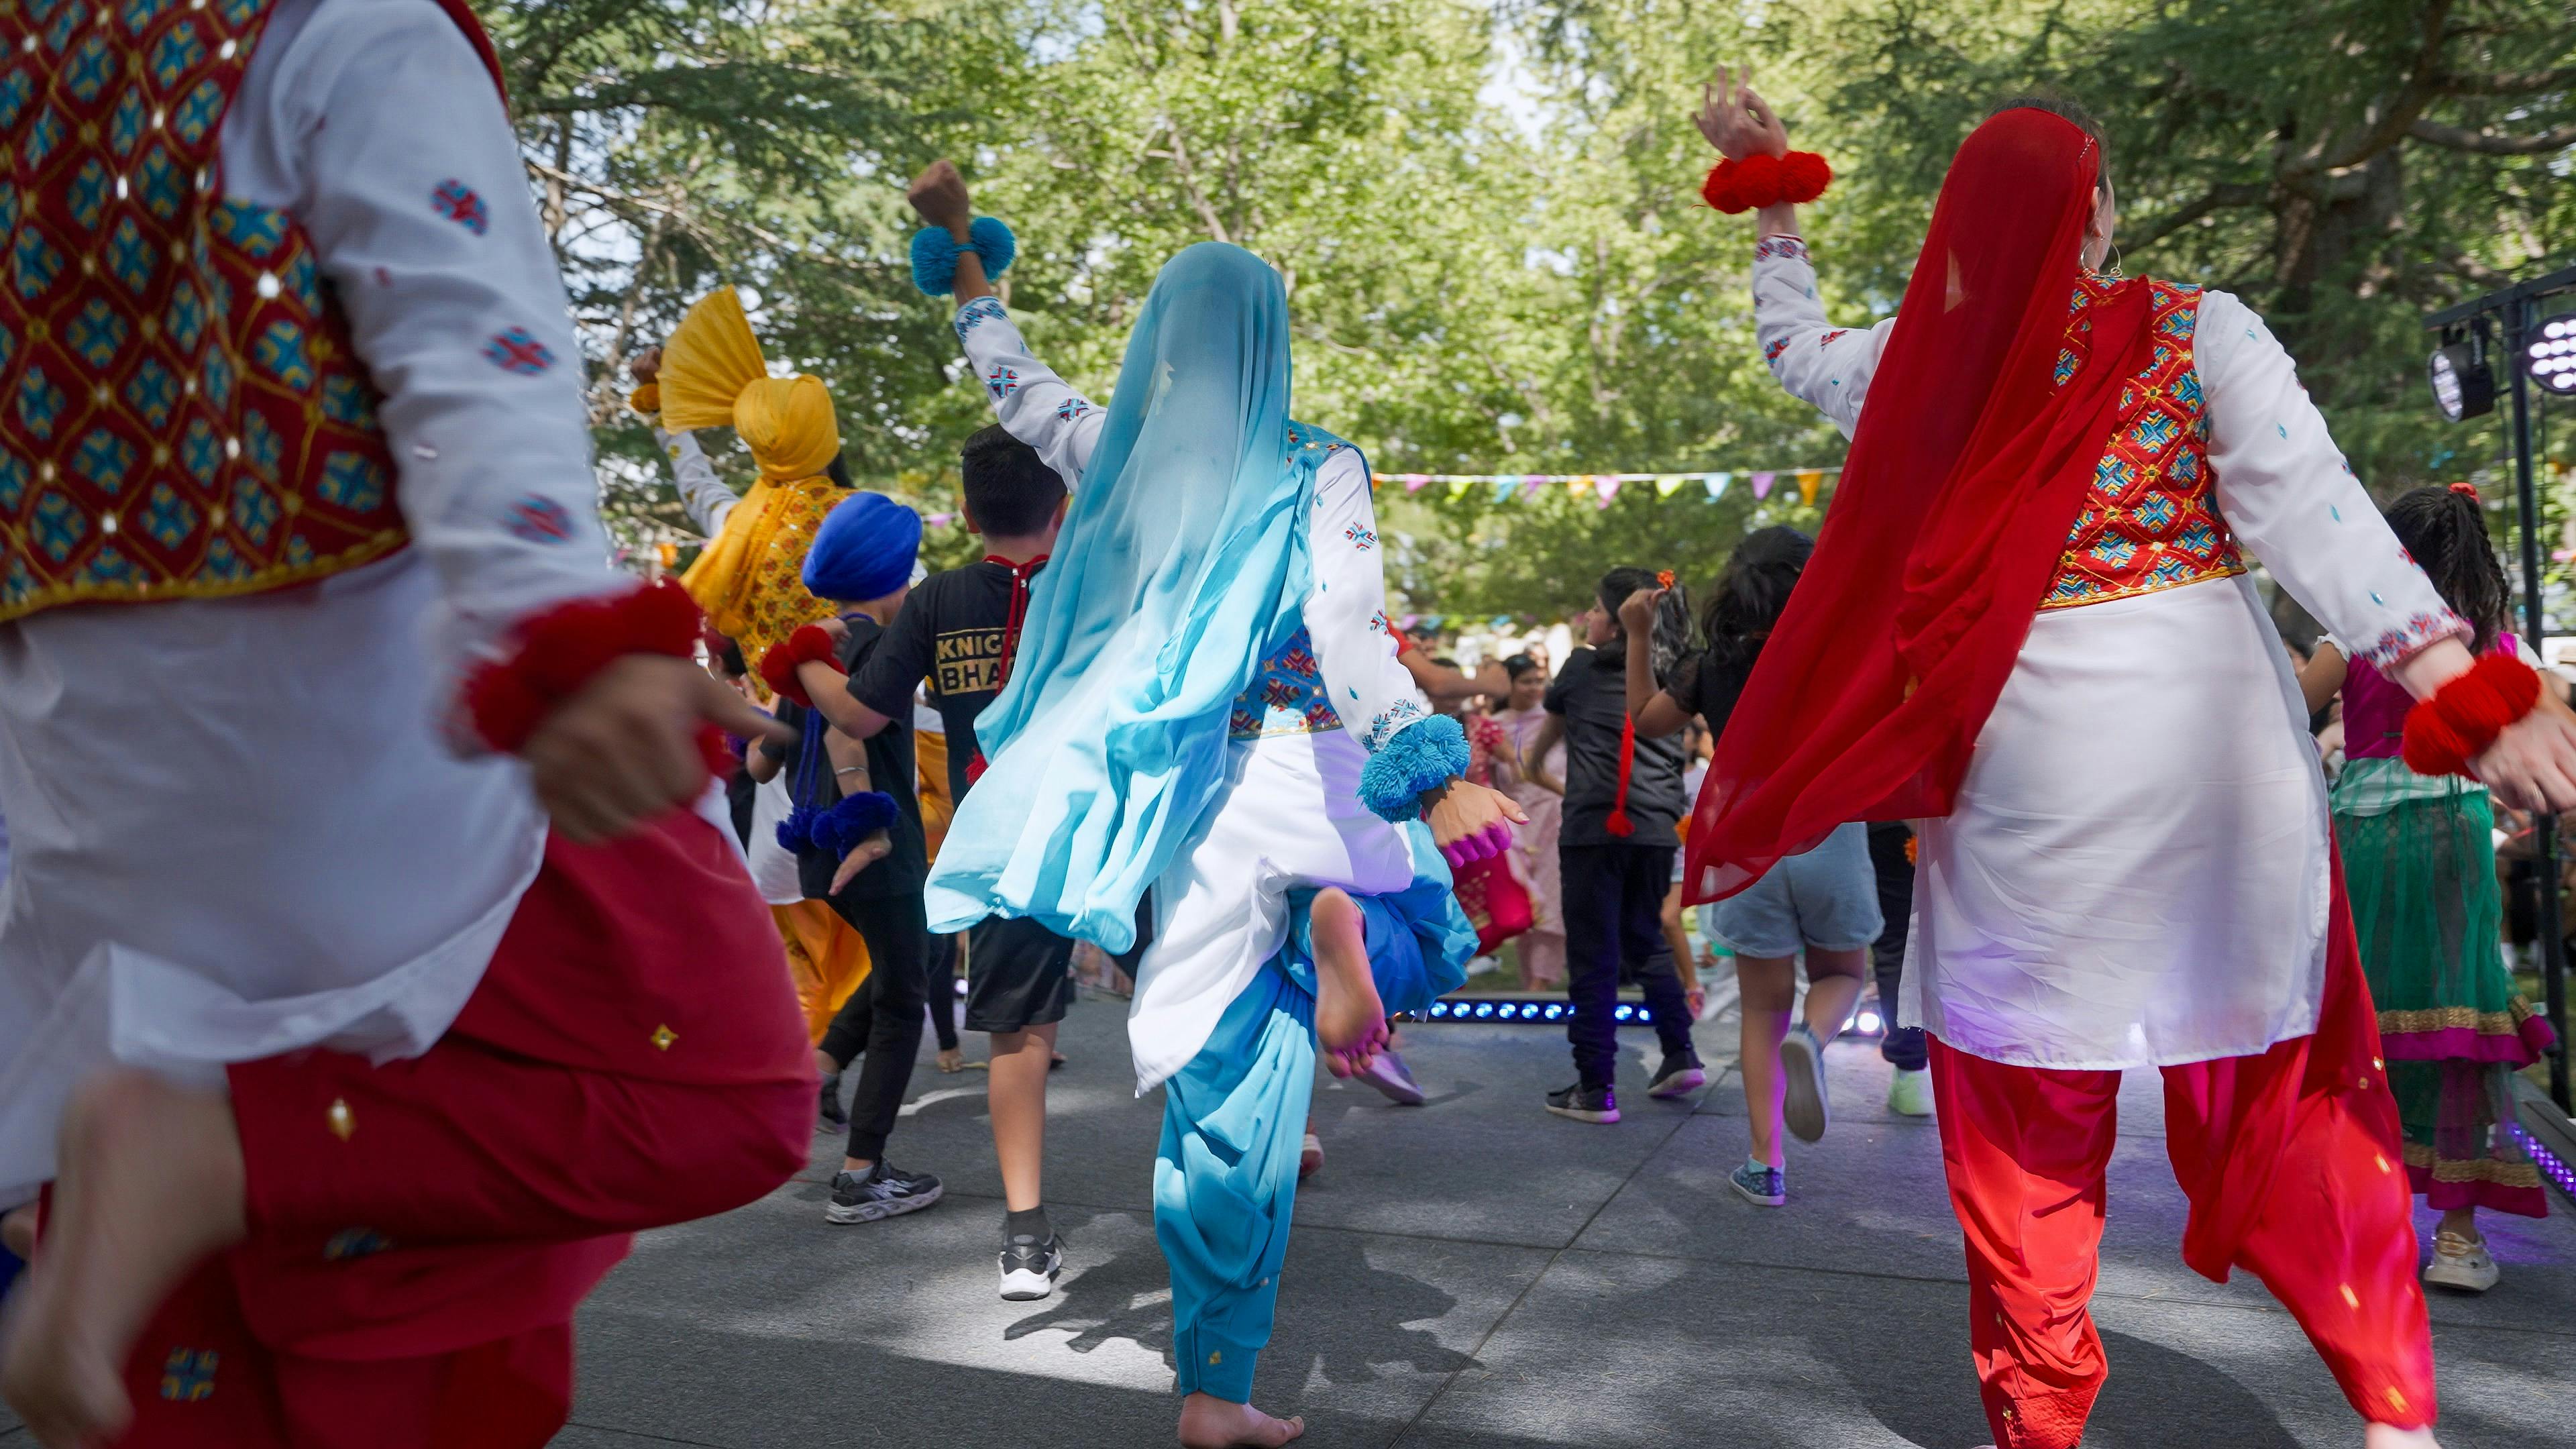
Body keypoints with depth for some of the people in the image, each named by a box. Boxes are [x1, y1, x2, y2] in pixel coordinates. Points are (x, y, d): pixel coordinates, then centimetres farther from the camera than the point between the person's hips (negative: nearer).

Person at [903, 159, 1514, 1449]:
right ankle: (1340, 930, -15)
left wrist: (966, 260, 37)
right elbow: (1347, 640, -18)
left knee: (1223, 1082, 9)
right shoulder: (1314, 472, -5)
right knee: (1428, 924, 24)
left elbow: (1016, 386, 24)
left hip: (1196, 798, 3)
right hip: (1309, 782, -3)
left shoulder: (1116, 455, 6)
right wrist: (1436, 776, -22)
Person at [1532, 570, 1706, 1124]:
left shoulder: (1583, 666, 6)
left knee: (1594, 955, -1)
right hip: (1656, 828, 4)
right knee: (1645, 939, 22)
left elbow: (1552, 722, 24)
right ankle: (1680, 1054, 17)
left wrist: (1534, 761, 42)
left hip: (1595, 826, -4)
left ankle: (1596, 1088, 0)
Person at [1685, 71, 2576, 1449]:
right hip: (2213, 729, 0)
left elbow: (1795, 342, 24)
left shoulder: (1929, 356, 4)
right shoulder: (2195, 332, -1)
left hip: (2024, 755, 0)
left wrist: (1770, 190, 28)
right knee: (2284, 1078, 13)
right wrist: (2455, 681, -17)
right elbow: (2308, 506, -12)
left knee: (2028, 1109, 10)